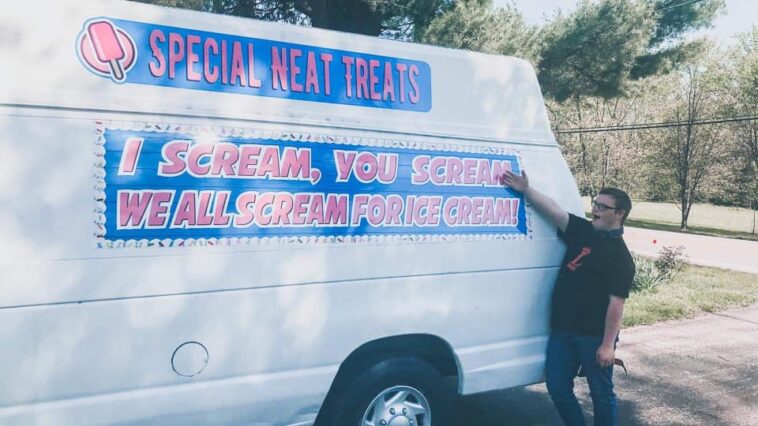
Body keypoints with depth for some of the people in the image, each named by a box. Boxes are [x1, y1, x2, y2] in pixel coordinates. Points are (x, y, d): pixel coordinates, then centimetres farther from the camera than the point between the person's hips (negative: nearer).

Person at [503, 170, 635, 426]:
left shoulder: (620, 257, -14)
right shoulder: (582, 231, 5)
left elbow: (616, 303, -17)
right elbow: (553, 210, 0)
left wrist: (608, 344, -18)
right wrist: (526, 190, -10)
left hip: (594, 335, -6)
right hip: (562, 329, 7)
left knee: (601, 392, 10)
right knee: (557, 387, 13)